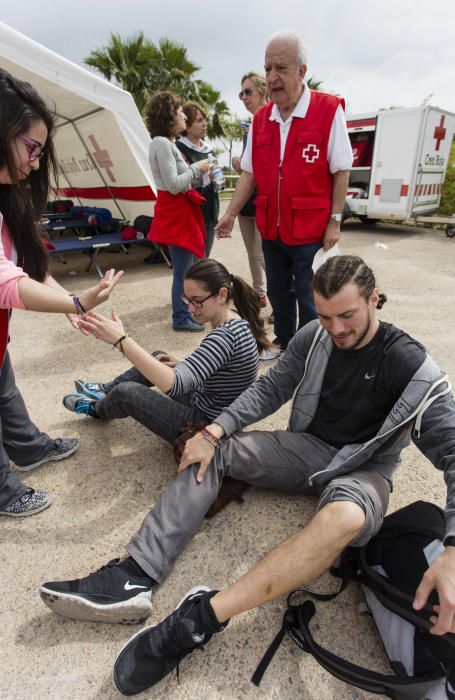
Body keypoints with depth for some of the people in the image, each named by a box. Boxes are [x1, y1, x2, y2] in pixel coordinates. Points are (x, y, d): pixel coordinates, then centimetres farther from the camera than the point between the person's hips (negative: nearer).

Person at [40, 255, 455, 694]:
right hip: (307, 446, 5)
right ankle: (135, 575, -21)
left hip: (363, 469, -4)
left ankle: (203, 616, -37)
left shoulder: (413, 368, -20)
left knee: (345, 517, -40)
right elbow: (269, 389, -3)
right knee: (213, 452, -13)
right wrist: (215, 431, -17)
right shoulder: (313, 337, -7)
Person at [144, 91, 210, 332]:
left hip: (180, 210, 10)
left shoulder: (168, 143, 17)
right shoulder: (162, 144, -14)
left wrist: (199, 175, 7)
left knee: (184, 267, 15)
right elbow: (173, 185, -21)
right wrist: (196, 167, -10)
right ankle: (181, 318, 7)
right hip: (175, 212, -10)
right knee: (183, 269, -4)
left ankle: (184, 311, 27)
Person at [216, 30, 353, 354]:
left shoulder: (329, 110, -8)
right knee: (278, 293, 18)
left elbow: (341, 171, -8)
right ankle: (283, 344, 38)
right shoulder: (260, 118, 7)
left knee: (309, 299, 5)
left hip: (310, 230, -5)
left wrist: (335, 222, -11)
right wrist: (230, 214, 3)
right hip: (271, 230, 6)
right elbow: (249, 172, 9)